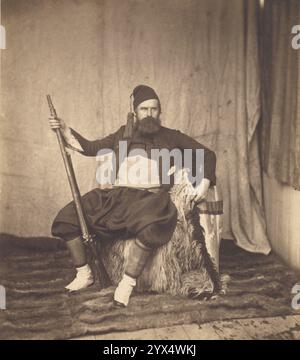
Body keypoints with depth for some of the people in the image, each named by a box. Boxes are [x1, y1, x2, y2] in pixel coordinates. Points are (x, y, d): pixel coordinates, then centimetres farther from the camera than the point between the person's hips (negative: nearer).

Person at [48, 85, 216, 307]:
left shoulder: (170, 137, 13)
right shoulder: (124, 134, 21)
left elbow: (207, 154, 13)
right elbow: (91, 148, 22)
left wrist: (205, 182, -3)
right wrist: (66, 132, 11)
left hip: (150, 197, -3)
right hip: (116, 195, 4)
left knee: (150, 224, -40)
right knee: (67, 217, -13)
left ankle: (128, 282, -22)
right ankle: (85, 274, 3)